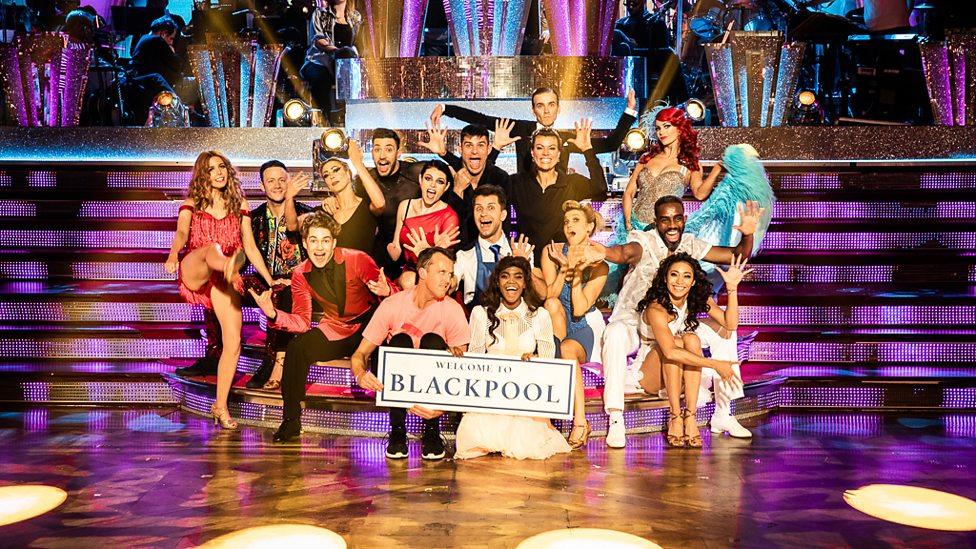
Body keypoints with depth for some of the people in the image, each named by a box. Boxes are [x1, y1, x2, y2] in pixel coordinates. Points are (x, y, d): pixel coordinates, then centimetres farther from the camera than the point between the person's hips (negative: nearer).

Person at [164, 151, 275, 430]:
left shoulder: (239, 205, 14)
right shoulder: (192, 204, 10)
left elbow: (250, 247, 12)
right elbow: (181, 233, -11)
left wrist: (270, 280, 4)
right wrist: (174, 253, -34)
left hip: (222, 280, 2)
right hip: (194, 274, -1)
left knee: (233, 342, -13)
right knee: (212, 247, -38)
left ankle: (220, 406, 0)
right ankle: (235, 273, -72)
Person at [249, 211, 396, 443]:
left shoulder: (357, 260, -15)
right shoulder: (301, 274, -3)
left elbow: (393, 294, -17)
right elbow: (302, 322, -4)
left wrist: (386, 291, -42)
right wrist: (273, 314, -22)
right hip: (334, 331, 3)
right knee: (296, 349, -21)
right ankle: (291, 421, -4)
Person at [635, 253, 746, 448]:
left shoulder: (698, 299, -4)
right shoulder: (656, 308, -25)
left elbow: (730, 323, -16)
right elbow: (669, 351, -38)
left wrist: (732, 287, -27)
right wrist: (715, 364, -39)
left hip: (680, 374, 5)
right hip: (648, 373, -5)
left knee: (692, 339, -26)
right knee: (675, 343, -32)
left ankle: (690, 417, -30)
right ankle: (675, 417, -31)